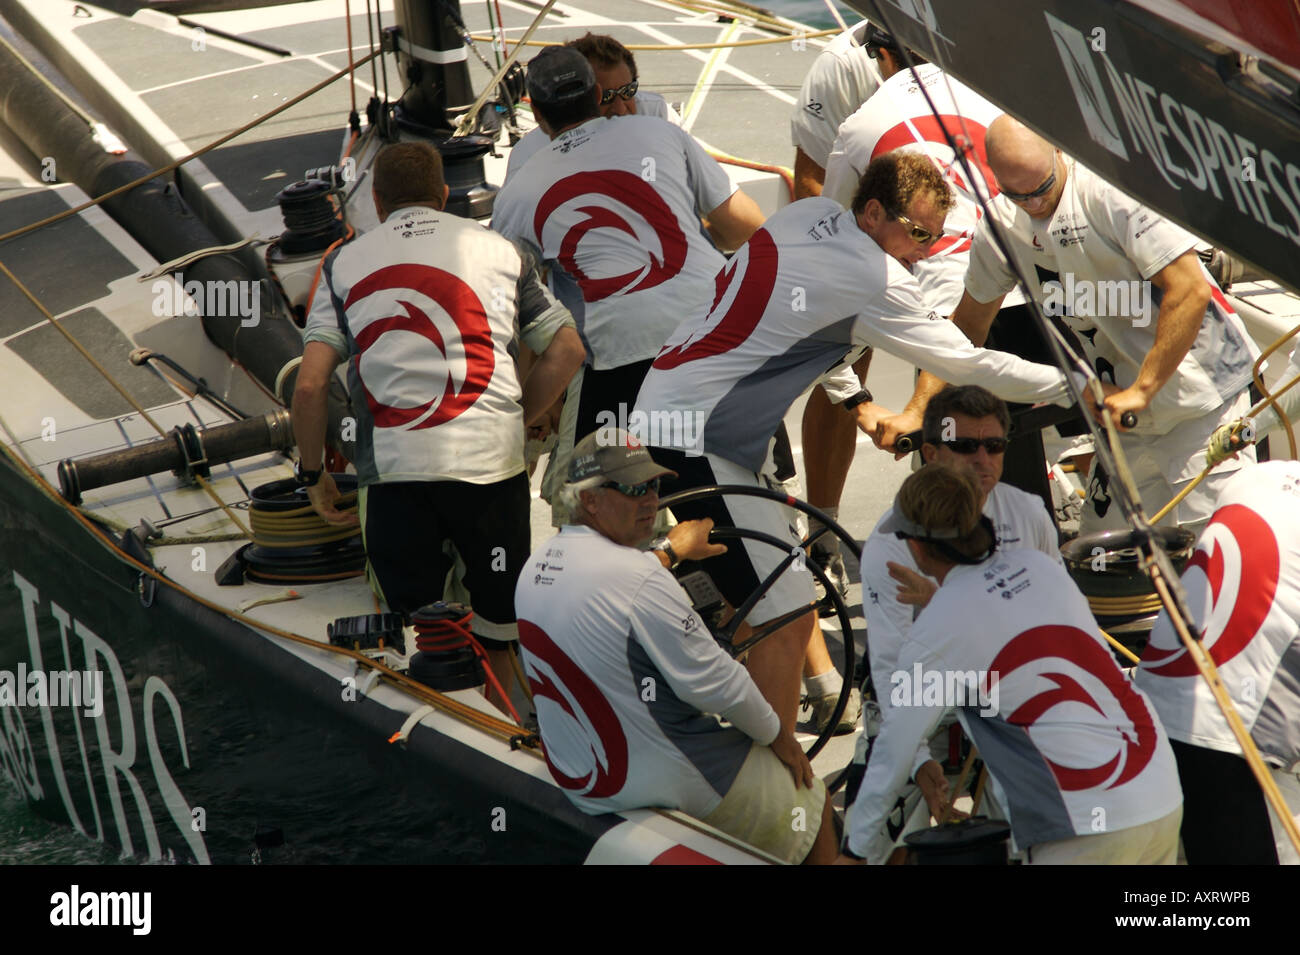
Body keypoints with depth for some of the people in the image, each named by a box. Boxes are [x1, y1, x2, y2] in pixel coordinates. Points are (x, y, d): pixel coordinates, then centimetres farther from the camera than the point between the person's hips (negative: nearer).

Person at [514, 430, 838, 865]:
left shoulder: (536, 566, 0)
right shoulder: (641, 580, -27)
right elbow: (714, 683, -21)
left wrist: (669, 552, 37)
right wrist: (779, 736, -5)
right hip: (662, 778, -9)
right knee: (814, 802, 11)